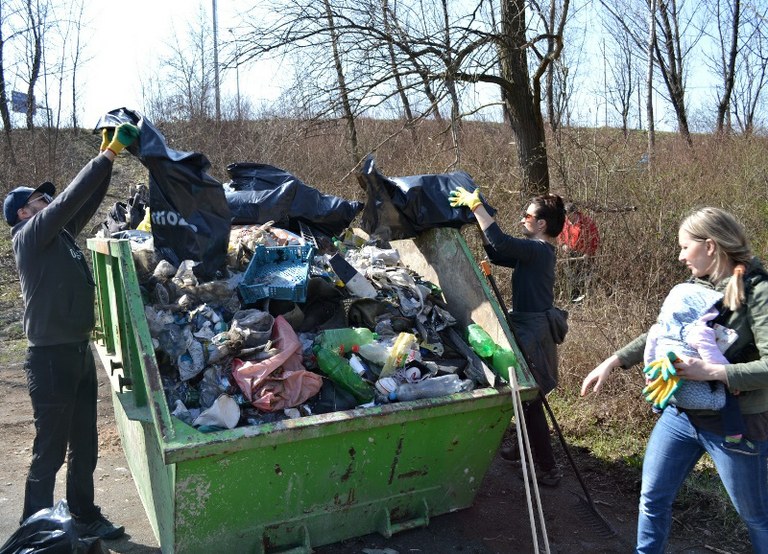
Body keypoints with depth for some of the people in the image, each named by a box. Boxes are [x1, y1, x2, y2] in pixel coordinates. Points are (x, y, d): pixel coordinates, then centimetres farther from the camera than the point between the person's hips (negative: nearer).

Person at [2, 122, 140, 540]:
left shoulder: (61, 234, 12)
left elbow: (88, 202, 12)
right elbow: (71, 197, -19)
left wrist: (109, 153, 4)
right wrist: (109, 153, -16)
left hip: (80, 352, 8)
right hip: (52, 357, -8)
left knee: (85, 446, 17)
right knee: (50, 451, 1)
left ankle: (85, 517, 31)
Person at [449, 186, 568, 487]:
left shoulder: (538, 250, -19)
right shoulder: (537, 251, 11)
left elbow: (500, 242, -32)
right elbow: (498, 256, 15)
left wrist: (475, 205, -24)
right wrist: (481, 223, 6)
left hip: (533, 332, -10)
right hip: (530, 327, 10)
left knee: (530, 400, -2)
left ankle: (548, 469, 8)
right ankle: (528, 448, 39)